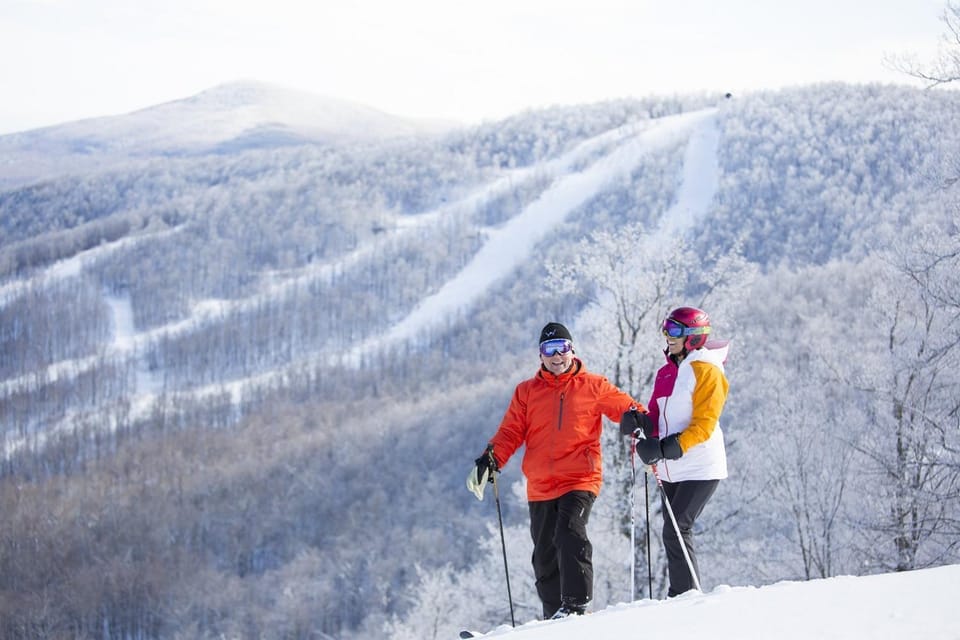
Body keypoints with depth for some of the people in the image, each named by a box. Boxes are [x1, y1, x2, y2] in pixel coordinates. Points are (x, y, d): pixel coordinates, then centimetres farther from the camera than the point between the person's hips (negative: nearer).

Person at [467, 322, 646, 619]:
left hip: (580, 480, -4)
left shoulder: (593, 387, 8)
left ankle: (575, 603, -26)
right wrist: (491, 460, -4)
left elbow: (624, 406, 6)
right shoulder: (526, 392, 14)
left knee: (570, 535, -25)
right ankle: (554, 613, 14)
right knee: (545, 555, 6)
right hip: (540, 486, 4)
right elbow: (511, 432, 11)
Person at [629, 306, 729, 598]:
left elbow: (704, 425, -15)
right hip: (671, 470, 8)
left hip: (700, 469, -8)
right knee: (675, 533, 9)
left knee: (676, 532, -15)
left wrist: (672, 447, -25)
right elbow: (657, 414, 17)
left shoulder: (707, 371, -9)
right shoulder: (666, 372, 15)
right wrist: (642, 421, -6)